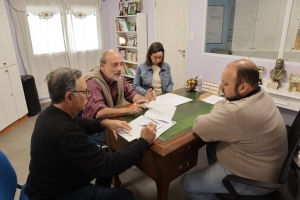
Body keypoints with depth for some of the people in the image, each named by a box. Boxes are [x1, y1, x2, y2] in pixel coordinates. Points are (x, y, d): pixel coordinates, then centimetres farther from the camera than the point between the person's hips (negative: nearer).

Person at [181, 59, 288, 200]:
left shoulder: (238, 112, -37)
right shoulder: (261, 95, -6)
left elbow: (198, 127, -25)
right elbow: (225, 104, 9)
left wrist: (219, 109, -9)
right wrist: (221, 109, -11)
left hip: (253, 179, -9)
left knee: (188, 182, 1)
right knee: (211, 147, 23)